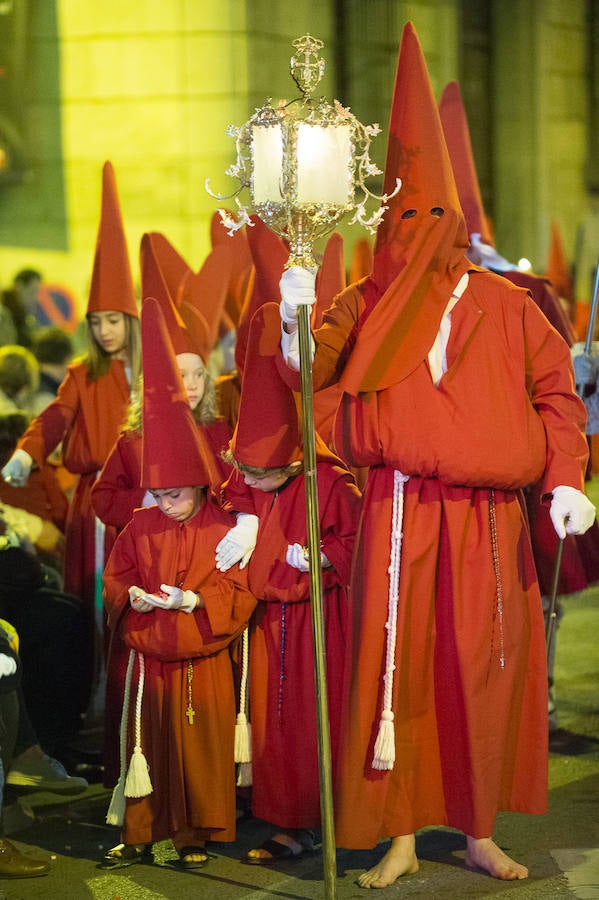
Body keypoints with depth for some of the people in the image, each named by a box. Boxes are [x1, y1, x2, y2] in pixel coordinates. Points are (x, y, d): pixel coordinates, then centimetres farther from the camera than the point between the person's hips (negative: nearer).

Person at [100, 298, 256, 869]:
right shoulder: (139, 529, 6)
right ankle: (138, 834, 18)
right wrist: (132, 596, -10)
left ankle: (197, 835, 15)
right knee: (145, 743, 8)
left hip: (203, 662, -3)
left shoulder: (223, 530, -6)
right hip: (149, 657, 3)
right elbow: (115, 580, 10)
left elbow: (240, 593, -8)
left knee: (202, 746, 3)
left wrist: (197, 599, -20)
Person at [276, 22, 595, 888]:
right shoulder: (370, 305, 6)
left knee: (484, 673, 6)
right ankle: (400, 837, 8)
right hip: (400, 519, 0)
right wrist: (301, 315, -28)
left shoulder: (503, 307, 6)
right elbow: (315, 365, -7)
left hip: (488, 523, 1)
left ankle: (479, 830, 19)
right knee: (395, 670, 0)